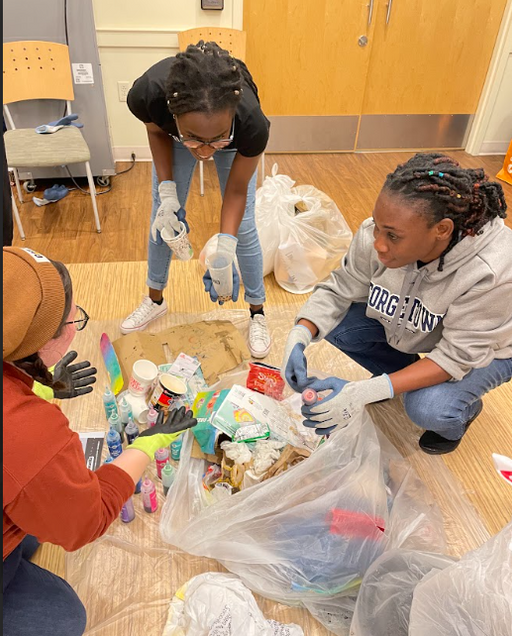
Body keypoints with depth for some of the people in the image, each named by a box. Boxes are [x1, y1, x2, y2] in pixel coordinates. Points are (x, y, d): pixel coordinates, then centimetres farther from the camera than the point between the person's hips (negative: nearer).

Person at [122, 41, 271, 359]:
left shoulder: (252, 123, -43)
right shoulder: (148, 93, -41)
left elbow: (237, 190, -26)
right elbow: (156, 130, -15)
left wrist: (224, 252, -37)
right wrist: (166, 191, -26)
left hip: (237, 142, -1)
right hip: (173, 132, 2)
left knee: (243, 227, -3)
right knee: (163, 217, 5)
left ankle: (258, 313, 18)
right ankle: (155, 300, 28)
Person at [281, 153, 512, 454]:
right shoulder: (374, 236, -29)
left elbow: (457, 356, -31)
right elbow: (339, 291, -14)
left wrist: (366, 391, -41)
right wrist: (298, 338, -33)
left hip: (486, 348, -4)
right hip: (408, 321, 5)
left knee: (426, 408, -29)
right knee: (333, 324, -14)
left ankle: (463, 411, 10)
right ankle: (401, 373, 13)